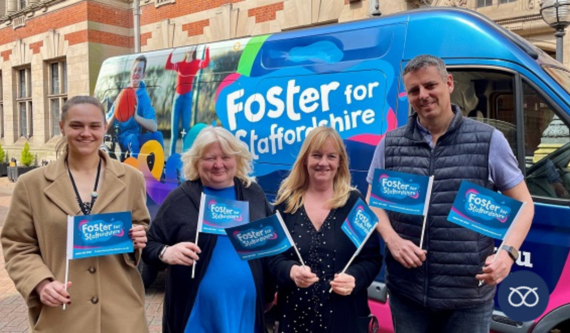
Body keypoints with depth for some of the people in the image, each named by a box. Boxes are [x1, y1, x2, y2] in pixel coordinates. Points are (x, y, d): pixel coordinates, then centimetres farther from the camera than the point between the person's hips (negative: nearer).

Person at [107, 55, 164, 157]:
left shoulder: (144, 97, -1)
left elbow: (154, 127, -17)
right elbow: (107, 126, 1)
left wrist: (136, 116, -34)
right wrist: (114, 114, -21)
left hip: (139, 136, 1)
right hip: (123, 137, -1)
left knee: (157, 135, -28)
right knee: (132, 138, -35)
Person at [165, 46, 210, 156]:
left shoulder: (196, 63, 2)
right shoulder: (180, 64, 12)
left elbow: (206, 63, -17)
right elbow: (167, 66, 0)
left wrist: (207, 49, -23)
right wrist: (171, 54, -7)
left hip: (187, 97, -4)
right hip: (177, 96, 4)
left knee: (186, 128, -1)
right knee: (174, 128, 5)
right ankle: (172, 154, 10)